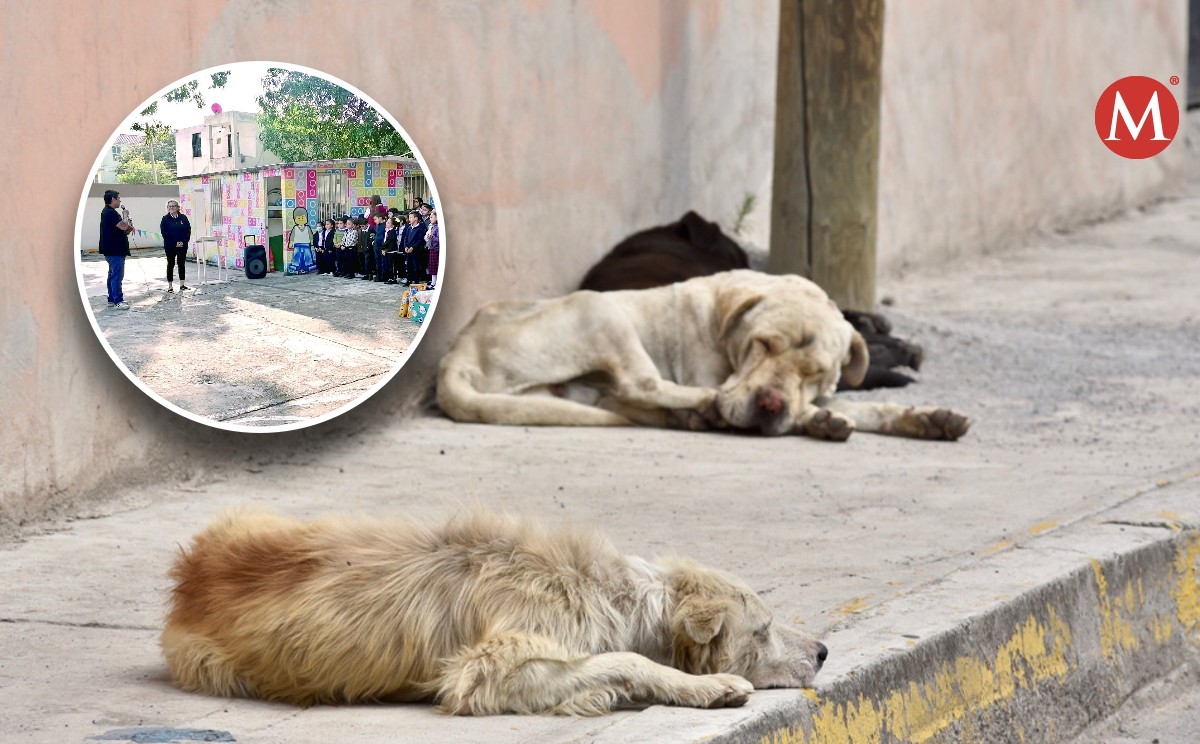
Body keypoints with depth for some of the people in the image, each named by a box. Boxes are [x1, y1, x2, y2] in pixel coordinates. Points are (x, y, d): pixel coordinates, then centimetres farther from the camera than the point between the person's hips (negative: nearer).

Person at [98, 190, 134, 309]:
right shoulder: (110, 213, -17)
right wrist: (125, 215, -7)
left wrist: (128, 228, 6)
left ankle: (112, 299, 20)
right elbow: (123, 226, -23)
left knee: (113, 275, 15)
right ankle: (118, 301, -10)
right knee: (117, 276, -10)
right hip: (115, 250, -11)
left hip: (113, 249, 11)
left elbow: (121, 228, 23)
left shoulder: (108, 212, 16)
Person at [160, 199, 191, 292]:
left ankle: (182, 284, 13)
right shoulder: (165, 219, -2)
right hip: (170, 246, -2)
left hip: (182, 245, 2)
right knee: (170, 265, 2)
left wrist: (184, 241, -11)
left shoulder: (183, 218, 4)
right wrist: (175, 243, -14)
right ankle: (170, 286, 6)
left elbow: (188, 230, 3)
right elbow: (164, 233, -8)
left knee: (181, 264, 7)